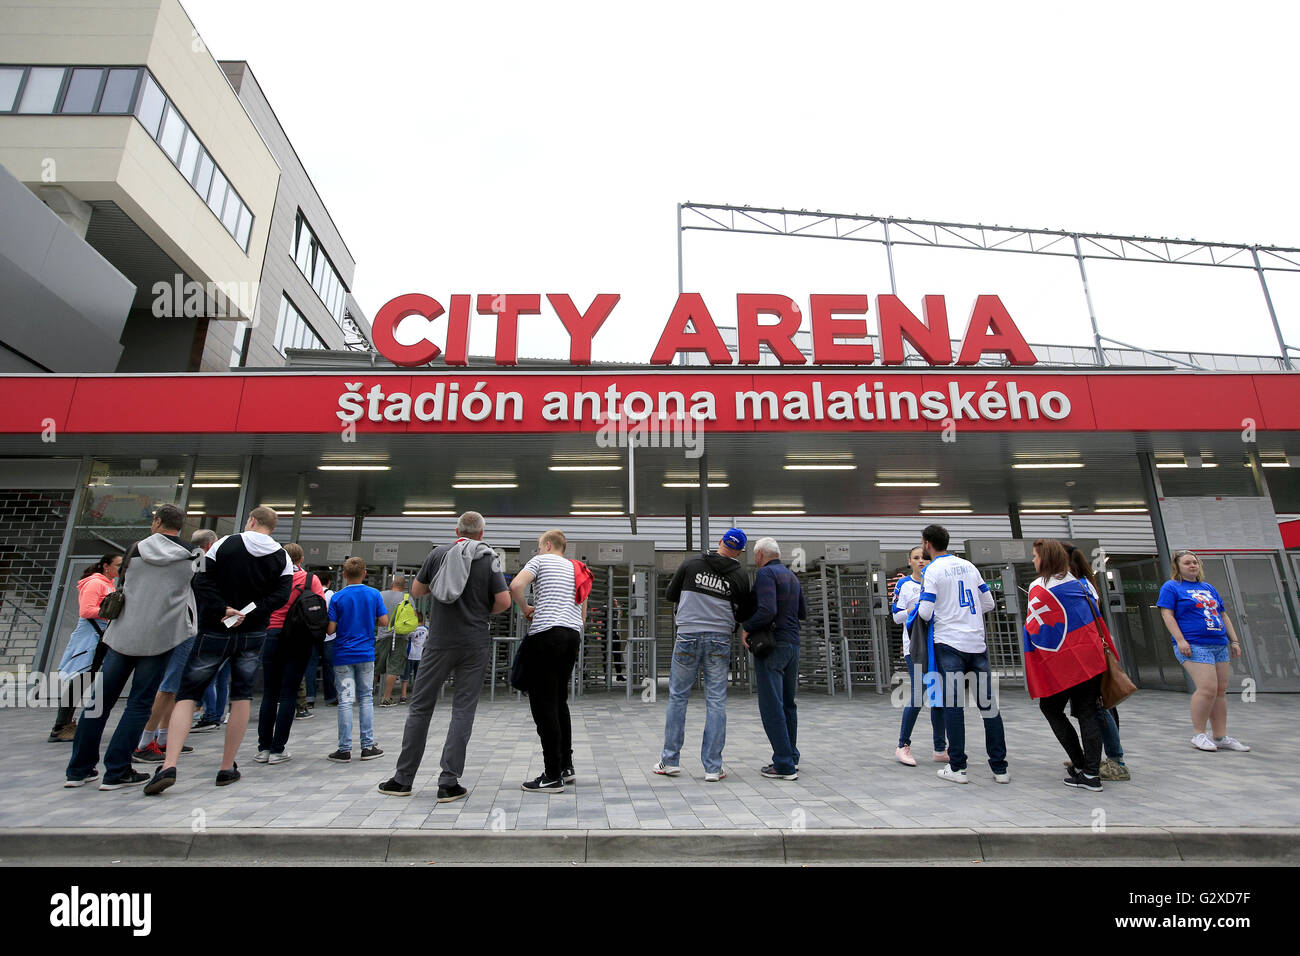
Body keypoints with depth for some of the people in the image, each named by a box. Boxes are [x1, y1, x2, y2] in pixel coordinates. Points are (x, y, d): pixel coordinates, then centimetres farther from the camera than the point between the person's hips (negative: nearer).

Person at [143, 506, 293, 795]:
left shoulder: (225, 544, -2)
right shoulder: (282, 558, 1)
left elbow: (203, 581, -10)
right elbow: (280, 595, -8)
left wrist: (222, 610, -11)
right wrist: (249, 614, -8)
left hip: (214, 632, -1)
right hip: (253, 635, 2)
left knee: (187, 694, 7)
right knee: (242, 695, 11)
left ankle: (169, 766, -7)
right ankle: (227, 768, 15)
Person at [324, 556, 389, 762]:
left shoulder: (338, 597, -5)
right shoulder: (374, 594, -2)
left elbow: (331, 629, -9)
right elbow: (384, 622, -3)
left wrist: (345, 622, 11)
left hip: (343, 655, -1)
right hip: (366, 653, 1)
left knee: (345, 701, 2)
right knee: (366, 698, 9)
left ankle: (344, 749, 6)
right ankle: (368, 747, 11)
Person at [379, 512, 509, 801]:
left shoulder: (439, 553, 1)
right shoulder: (489, 560, -2)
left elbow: (416, 590, 9)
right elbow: (504, 601, -9)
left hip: (440, 642, 1)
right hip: (474, 644, -1)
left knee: (421, 707, 11)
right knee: (463, 710, 4)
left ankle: (403, 779, 19)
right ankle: (449, 783, 4)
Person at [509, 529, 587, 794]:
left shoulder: (540, 561, 3)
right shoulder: (577, 569, 22)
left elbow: (515, 586, -14)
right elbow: (583, 612, 22)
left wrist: (526, 609, 1)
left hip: (547, 633, -7)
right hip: (573, 635, 7)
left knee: (544, 705, -3)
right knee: (559, 701, 17)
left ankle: (553, 776, -2)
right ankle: (566, 766, 22)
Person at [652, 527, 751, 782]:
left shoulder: (691, 564, -1)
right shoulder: (741, 576, 0)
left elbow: (670, 594, 7)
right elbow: (744, 612, 6)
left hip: (688, 636, 0)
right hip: (720, 640, 0)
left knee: (678, 697, 10)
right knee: (716, 701, 6)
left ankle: (670, 760, 17)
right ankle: (713, 767, 10)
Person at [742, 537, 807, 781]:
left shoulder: (765, 573, -12)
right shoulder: (792, 576, 14)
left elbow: (767, 610, -25)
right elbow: (803, 614, 21)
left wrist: (746, 628, -12)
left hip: (771, 645, -9)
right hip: (793, 644, 9)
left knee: (771, 705, -4)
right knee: (787, 703, 17)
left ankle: (784, 765, -2)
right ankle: (791, 756, 25)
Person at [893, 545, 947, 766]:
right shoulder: (903, 584, 0)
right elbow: (896, 616, -3)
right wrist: (916, 608, -17)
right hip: (914, 646, -4)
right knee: (919, 696, -10)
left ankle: (940, 749, 17)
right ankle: (903, 746, 4)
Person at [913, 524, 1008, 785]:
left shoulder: (933, 570, -7)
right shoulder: (969, 566, 11)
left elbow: (925, 612, -12)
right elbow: (988, 603, 14)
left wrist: (917, 610, 9)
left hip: (949, 644, -5)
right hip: (977, 643, 5)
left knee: (953, 706, 1)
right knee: (988, 705, 9)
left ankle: (957, 767, 7)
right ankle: (999, 768, 15)